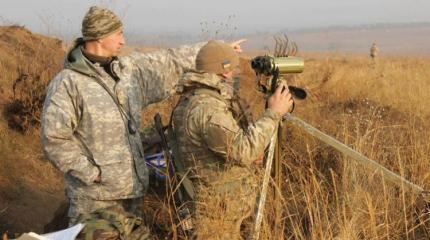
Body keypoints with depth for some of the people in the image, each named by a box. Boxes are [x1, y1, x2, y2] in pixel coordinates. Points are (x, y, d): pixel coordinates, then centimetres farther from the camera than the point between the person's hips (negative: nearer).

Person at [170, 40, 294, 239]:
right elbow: (243, 151, -28)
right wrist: (273, 113, -21)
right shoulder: (207, 107, -24)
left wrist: (252, 152, 6)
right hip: (219, 206, -10)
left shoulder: (196, 99, 9)